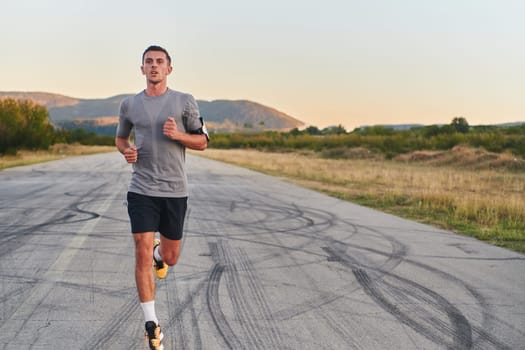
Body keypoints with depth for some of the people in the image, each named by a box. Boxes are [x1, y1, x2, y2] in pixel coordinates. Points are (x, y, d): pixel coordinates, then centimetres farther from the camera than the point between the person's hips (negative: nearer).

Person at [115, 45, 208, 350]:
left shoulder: (185, 102, 1)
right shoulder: (130, 105, 6)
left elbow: (202, 142, 5)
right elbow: (121, 138, 21)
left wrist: (178, 134, -15)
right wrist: (126, 151, -2)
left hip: (175, 190, 0)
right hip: (141, 190, 0)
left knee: (170, 257, 9)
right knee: (142, 255, -9)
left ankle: (159, 252, 49)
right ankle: (152, 325, -1)